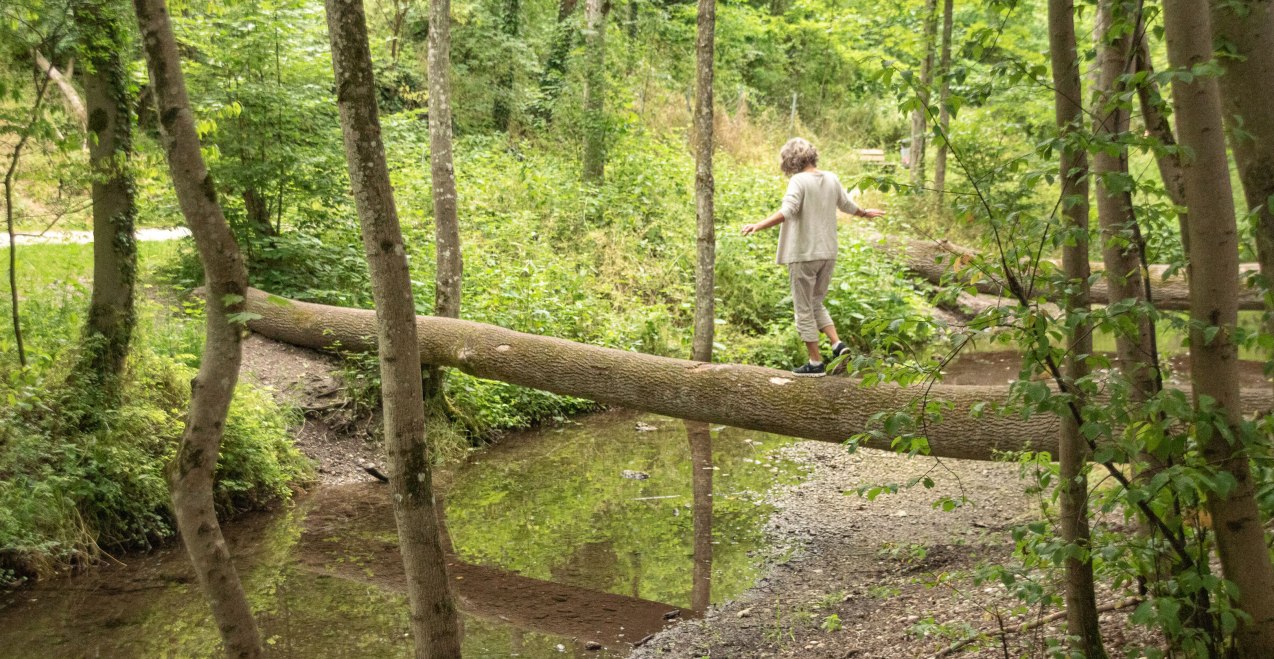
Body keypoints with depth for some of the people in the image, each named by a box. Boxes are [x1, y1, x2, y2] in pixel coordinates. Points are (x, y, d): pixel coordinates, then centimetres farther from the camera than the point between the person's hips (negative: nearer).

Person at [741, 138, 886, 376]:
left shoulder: (799, 181, -14)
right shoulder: (831, 179, 7)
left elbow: (787, 212, -30)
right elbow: (848, 206, 21)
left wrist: (759, 225, -40)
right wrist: (866, 213, 42)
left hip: (803, 254, -7)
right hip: (828, 253, 7)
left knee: (804, 309, 4)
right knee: (816, 303, 22)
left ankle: (815, 363, 8)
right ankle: (837, 343, 7)